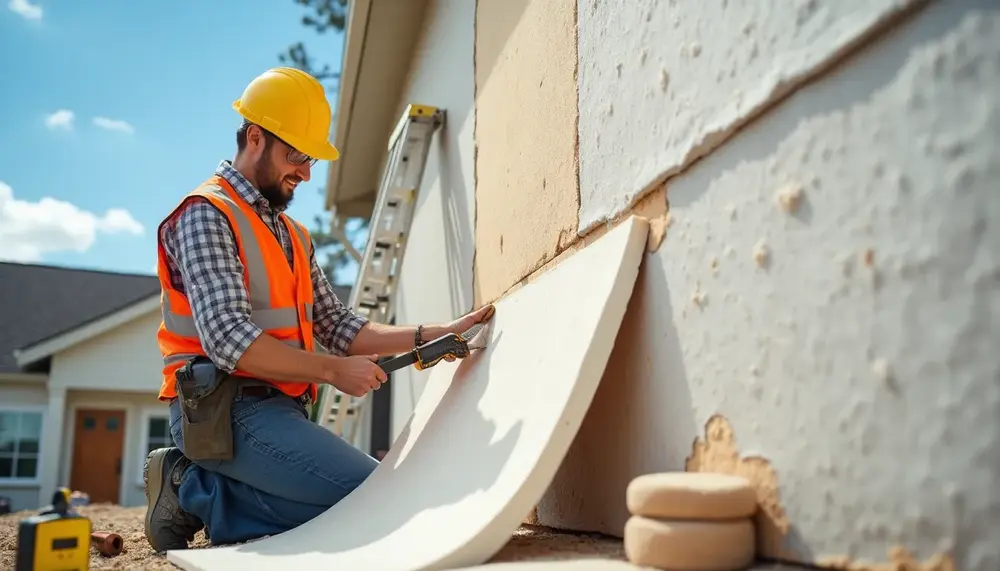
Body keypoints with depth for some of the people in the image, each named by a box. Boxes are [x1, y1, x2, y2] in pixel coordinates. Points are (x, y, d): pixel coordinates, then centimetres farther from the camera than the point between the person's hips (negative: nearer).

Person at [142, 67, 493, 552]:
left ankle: (200, 493, 3)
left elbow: (336, 326, 14)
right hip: (229, 410, -9)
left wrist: (434, 335, 4)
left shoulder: (294, 236, 20)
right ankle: (194, 492, -6)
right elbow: (228, 337, -20)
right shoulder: (206, 216, -8)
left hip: (279, 409, 9)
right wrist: (333, 371, -17)